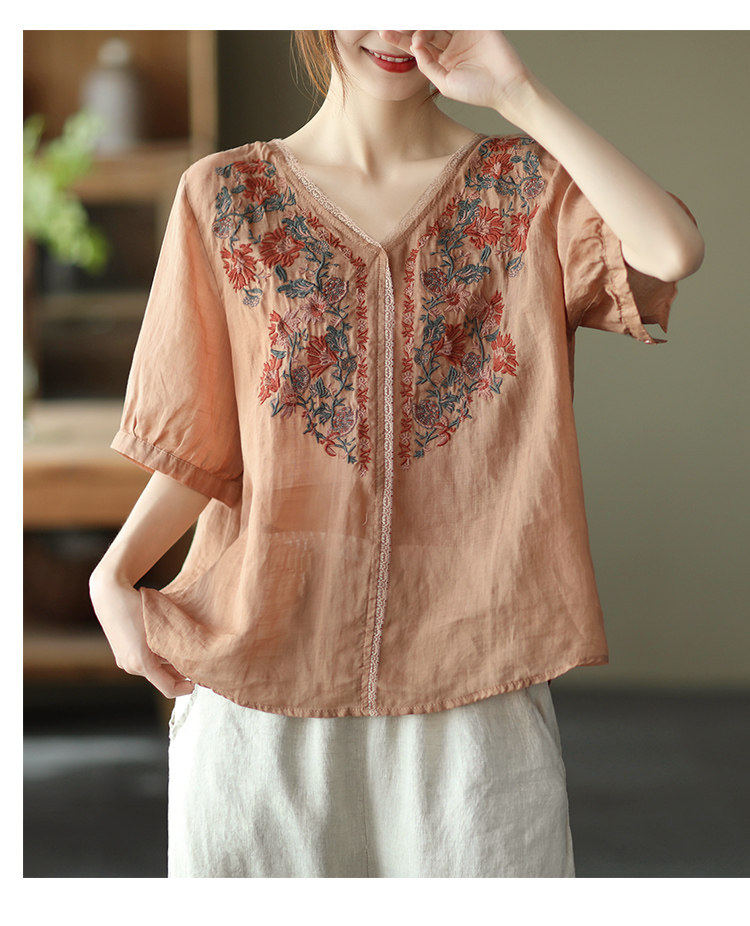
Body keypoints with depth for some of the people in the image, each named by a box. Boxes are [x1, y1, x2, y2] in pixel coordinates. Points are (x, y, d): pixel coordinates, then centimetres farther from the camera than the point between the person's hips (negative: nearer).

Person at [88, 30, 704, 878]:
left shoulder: (527, 186, 4)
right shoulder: (225, 196, 4)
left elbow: (673, 250, -18)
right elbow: (197, 444, 3)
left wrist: (518, 94, -14)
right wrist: (114, 576, -11)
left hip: (471, 655, 0)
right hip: (269, 644, 0)